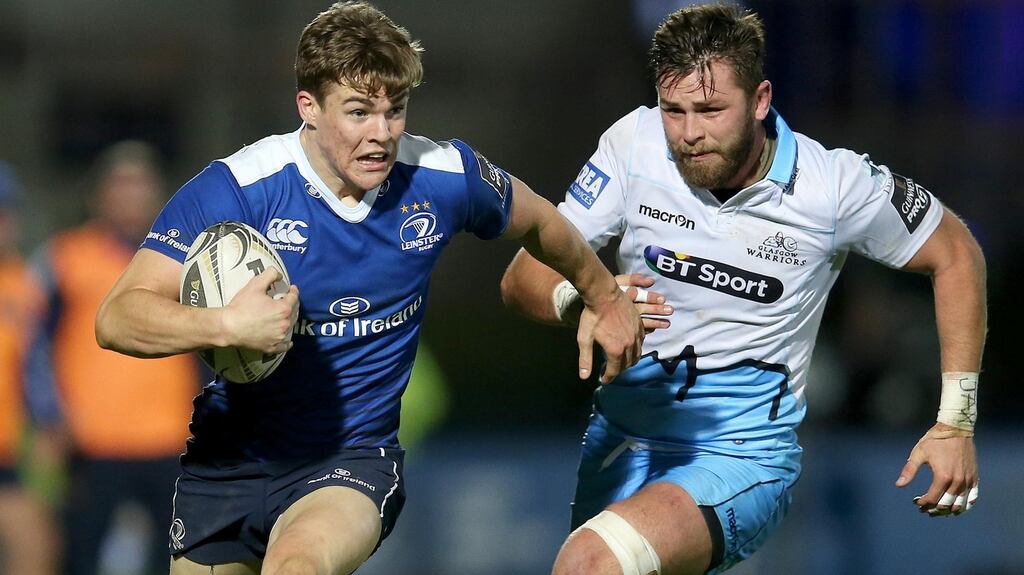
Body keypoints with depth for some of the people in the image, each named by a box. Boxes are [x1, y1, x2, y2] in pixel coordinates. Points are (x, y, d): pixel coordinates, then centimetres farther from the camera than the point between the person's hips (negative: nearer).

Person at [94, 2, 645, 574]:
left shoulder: (445, 177, -8)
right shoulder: (237, 189, -18)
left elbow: (537, 223, 15)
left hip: (354, 459, -1)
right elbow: (117, 318, -22)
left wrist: (607, 298, 30)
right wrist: (224, 325, -39)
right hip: (228, 457, 1)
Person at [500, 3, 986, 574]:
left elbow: (956, 254, 2)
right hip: (621, 440, 4)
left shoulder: (835, 185, -14)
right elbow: (523, 278, -7)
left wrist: (956, 423, 0)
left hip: (743, 457, -4)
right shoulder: (634, 145, -10)